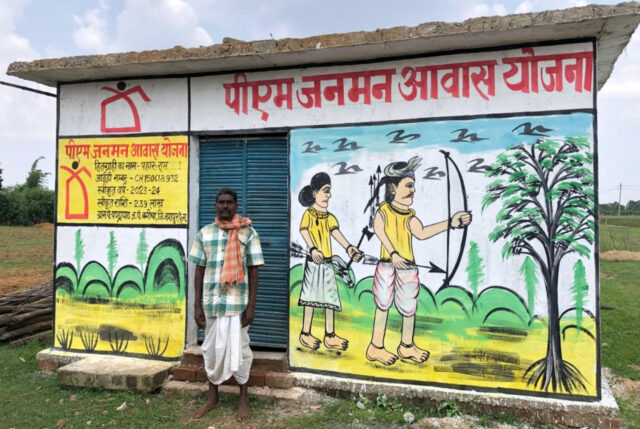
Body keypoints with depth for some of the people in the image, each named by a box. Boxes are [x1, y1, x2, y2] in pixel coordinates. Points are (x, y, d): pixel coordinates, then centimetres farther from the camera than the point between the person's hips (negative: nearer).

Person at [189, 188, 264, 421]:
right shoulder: (204, 233, 5)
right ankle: (212, 397, 29)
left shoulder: (248, 233, -2)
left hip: (238, 303, -3)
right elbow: (199, 269, 8)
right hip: (211, 302, 3)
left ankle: (243, 398, 22)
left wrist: (251, 305, -7)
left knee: (239, 349, 5)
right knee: (211, 349, 13)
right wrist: (197, 304, 3)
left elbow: (253, 270, -2)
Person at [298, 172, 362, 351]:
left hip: (327, 262, 7)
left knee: (330, 297, 8)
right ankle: (305, 334, 14)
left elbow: (336, 233, 1)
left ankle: (330, 336, 16)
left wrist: (348, 247, -15)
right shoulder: (309, 213, -8)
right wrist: (313, 249, -37)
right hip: (313, 262, -7)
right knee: (311, 296, 1)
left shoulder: (329, 217, 11)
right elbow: (304, 231, -22)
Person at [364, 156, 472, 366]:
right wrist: (393, 253, -33)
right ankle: (376, 347, 17)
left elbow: (422, 233, -10)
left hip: (407, 266, 6)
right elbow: (379, 230, -23)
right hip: (387, 265, -6)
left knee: (409, 306, 14)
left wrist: (451, 223, -14)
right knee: (383, 305, 3)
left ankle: (406, 346, 32)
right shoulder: (383, 210, -8)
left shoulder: (410, 215, 5)